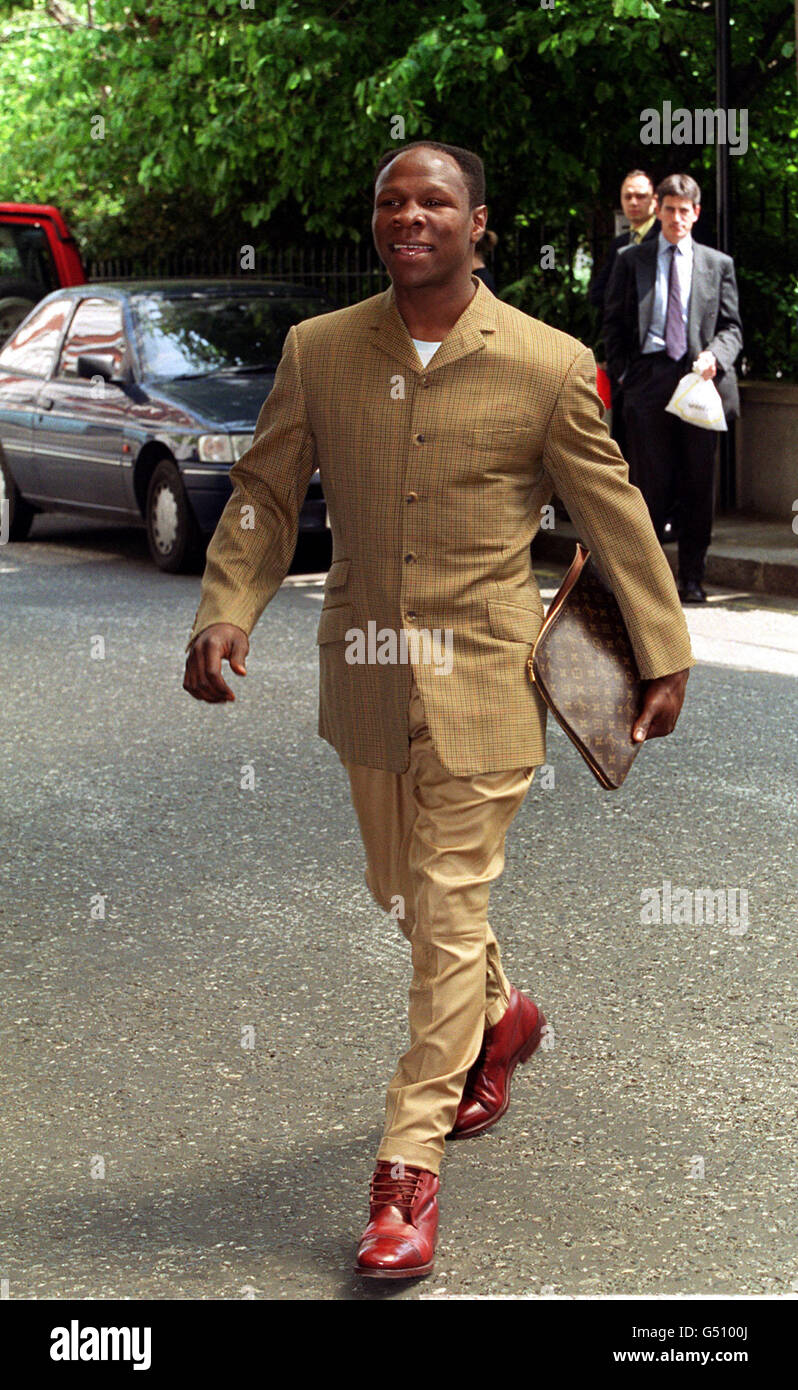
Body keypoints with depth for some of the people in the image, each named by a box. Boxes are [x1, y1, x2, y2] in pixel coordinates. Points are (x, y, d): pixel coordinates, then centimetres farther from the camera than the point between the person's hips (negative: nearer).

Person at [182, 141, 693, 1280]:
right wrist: (225, 615, -9)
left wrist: (664, 657, 4)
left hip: (482, 677, -4)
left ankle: (410, 1170, 4)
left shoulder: (549, 365, -8)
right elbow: (264, 497, 6)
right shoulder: (316, 352, 0)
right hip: (366, 675, 4)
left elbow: (615, 516, 0)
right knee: (401, 890, 19)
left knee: (449, 912, -4)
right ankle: (503, 1016, 50)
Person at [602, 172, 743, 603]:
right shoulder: (631, 261, 12)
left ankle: (692, 579, 10)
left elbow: (731, 326, 11)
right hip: (648, 382, -1)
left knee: (698, 487, 2)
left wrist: (715, 356, -9)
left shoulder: (718, 264, 13)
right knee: (649, 486, -2)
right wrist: (624, 372, 0)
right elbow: (613, 324, 12)